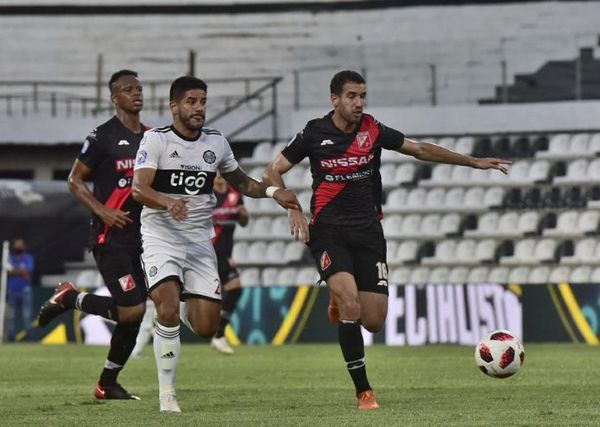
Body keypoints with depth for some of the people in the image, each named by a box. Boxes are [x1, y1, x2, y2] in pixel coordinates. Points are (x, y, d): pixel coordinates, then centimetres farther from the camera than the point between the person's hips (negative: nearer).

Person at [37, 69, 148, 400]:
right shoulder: (103, 136, -8)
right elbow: (75, 180, -5)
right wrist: (104, 212, -15)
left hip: (141, 236, 7)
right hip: (110, 237, -7)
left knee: (133, 314, 4)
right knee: (130, 310, -15)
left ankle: (108, 383, 16)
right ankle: (69, 298, 7)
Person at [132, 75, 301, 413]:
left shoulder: (217, 142, 7)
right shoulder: (156, 140, -8)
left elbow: (241, 182, 23)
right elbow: (139, 189, -20)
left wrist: (272, 191, 4)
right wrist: (168, 202, -40)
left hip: (200, 242, 4)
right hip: (161, 237, -4)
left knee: (207, 328, -3)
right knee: (168, 310, -25)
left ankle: (186, 303, 35)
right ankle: (167, 392, -11)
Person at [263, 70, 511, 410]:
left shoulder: (373, 130, 3)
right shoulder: (315, 133, -3)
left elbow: (421, 150, 12)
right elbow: (273, 172, 5)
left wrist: (474, 162, 10)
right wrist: (293, 210, -10)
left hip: (368, 231, 3)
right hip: (329, 231, -3)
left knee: (374, 321, -5)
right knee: (350, 303, -24)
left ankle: (340, 304, 33)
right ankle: (363, 390, -15)